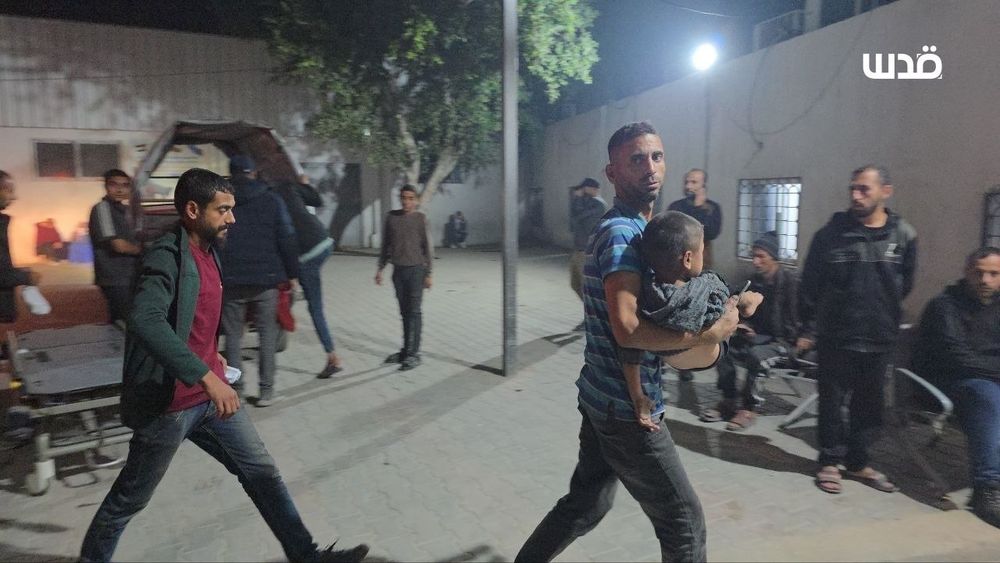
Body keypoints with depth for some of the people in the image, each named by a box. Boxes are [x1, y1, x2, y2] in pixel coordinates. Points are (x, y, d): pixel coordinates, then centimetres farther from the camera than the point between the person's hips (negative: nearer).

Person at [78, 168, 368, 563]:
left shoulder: (208, 252, 8)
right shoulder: (166, 256, -20)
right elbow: (146, 322, -37)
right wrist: (206, 376, -40)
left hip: (210, 394, 8)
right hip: (168, 403, -8)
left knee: (262, 471, 9)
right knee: (131, 498, 14)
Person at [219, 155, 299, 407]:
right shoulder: (272, 200, 1)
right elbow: (286, 239, -2)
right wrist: (291, 274, 3)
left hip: (231, 281, 1)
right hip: (266, 279, 0)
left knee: (233, 335, 10)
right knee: (267, 333, 7)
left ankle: (235, 388, 10)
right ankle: (266, 390, 7)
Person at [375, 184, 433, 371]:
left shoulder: (420, 218, -3)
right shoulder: (391, 217, 7)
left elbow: (427, 247, -3)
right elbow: (386, 245, 14)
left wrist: (428, 273, -6)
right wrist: (380, 268, 11)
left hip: (416, 269, -4)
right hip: (398, 270, 4)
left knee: (414, 312, -4)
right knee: (404, 312, 10)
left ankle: (414, 353, -1)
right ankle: (406, 350, 18)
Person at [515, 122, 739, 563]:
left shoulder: (626, 228, 13)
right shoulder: (623, 234, -19)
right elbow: (628, 329, -29)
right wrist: (712, 334, -19)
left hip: (602, 397, 10)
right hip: (626, 407, -10)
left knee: (586, 504, 22)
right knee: (685, 523, 6)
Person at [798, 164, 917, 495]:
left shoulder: (903, 235, -1)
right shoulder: (832, 233, -7)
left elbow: (904, 284, 9)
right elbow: (809, 284, -4)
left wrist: (884, 316, 7)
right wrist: (808, 329, -4)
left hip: (880, 339, 3)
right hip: (835, 336, -2)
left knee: (869, 405, 14)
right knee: (831, 402, 7)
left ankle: (858, 462, 30)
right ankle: (830, 462, 22)